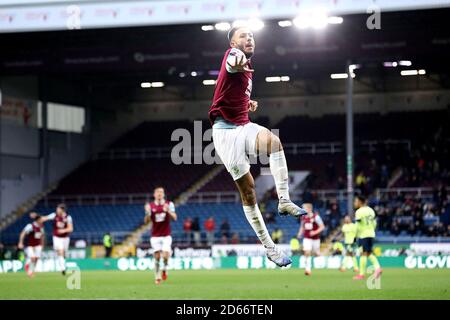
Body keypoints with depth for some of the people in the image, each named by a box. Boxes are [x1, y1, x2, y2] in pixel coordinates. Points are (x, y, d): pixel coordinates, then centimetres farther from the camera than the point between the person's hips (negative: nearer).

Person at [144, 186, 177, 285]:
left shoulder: (169, 204, 0)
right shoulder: (150, 206, 2)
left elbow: (174, 218, -7)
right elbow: (146, 221, -1)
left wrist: (168, 211, -25)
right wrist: (147, 212, -20)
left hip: (166, 236, -1)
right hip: (155, 236, 1)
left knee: (165, 255, -15)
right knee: (157, 257, -4)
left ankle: (164, 269, 15)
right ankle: (157, 277, 10)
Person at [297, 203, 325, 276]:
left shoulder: (316, 217, -12)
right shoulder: (303, 217, 4)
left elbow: (322, 227, -9)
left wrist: (315, 232, -22)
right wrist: (300, 233, 2)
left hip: (315, 238, -3)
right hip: (307, 238, 3)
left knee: (316, 254, 7)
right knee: (307, 253, -13)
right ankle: (307, 269, -13)